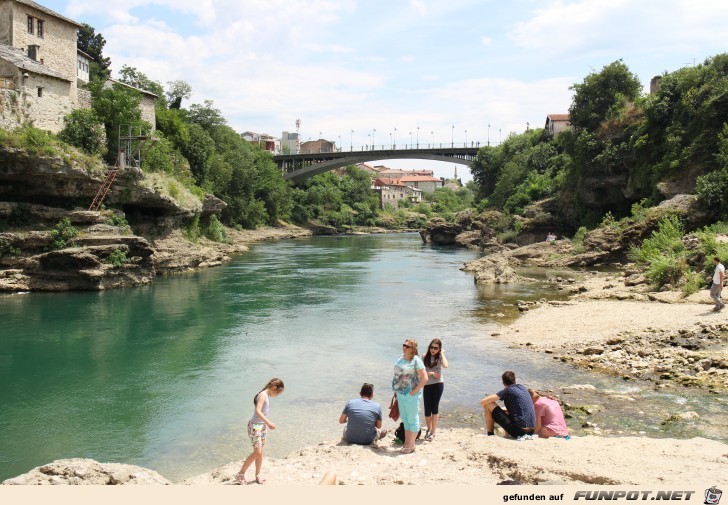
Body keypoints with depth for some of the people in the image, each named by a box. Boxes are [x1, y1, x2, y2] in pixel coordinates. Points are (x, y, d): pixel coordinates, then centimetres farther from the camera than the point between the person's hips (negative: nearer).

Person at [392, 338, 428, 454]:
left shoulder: (416, 360, -15)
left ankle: (411, 445, 12)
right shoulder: (400, 357, 7)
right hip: (400, 393, 8)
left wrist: (415, 391, -17)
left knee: (412, 419, 3)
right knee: (405, 418, 17)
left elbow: (424, 378, -18)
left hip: (411, 394, -8)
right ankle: (406, 443, 29)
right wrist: (396, 390, 12)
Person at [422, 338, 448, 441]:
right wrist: (431, 373, -13)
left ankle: (433, 432, 12)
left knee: (434, 407, 0)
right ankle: (429, 429, 29)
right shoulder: (425, 356, 4)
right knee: (427, 409, 4)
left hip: (437, 384, -2)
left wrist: (442, 353, -12)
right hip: (427, 385, 2)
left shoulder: (440, 357, -1)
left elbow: (445, 365, -23)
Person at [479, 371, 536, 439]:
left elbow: (483, 402, -5)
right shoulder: (523, 388, 13)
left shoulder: (508, 390, -5)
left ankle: (490, 435, 10)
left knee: (489, 405, 0)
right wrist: (503, 411, 28)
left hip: (518, 431, -7)